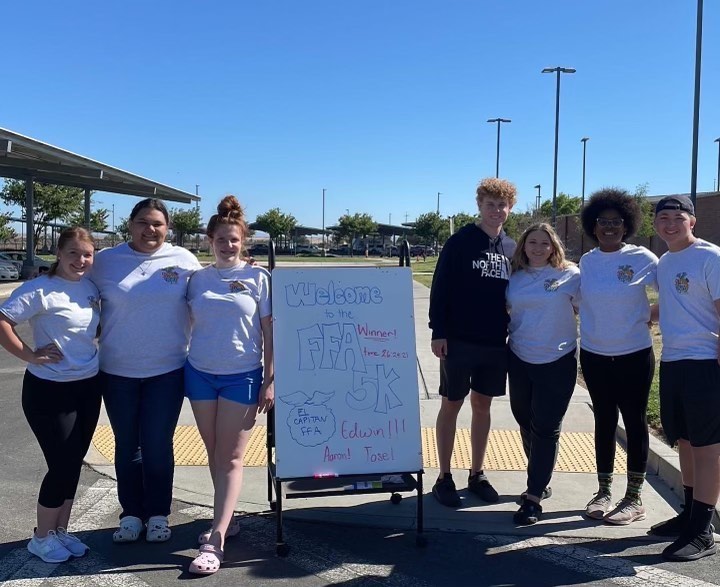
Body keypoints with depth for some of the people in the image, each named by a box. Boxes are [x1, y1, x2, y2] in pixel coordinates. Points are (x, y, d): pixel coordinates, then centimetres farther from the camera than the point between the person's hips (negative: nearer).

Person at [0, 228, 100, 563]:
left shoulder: (91, 288, 4)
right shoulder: (39, 290, -15)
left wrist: (99, 351, 5)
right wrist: (31, 355, -19)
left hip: (88, 387, 6)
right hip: (49, 390, -6)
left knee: (74, 464, 13)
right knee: (63, 465, -1)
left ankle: (60, 531, 30)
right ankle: (41, 538, 20)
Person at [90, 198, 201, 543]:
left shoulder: (183, 260, -1)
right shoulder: (106, 261, 1)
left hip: (167, 370, -1)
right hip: (117, 371, 1)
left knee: (158, 445, 5)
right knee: (126, 445, 12)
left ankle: (158, 515, 22)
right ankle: (131, 514, 26)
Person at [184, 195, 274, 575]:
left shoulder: (258, 277, -3)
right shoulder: (198, 279, 4)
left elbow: (269, 330, -2)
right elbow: (188, 322, 11)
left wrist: (269, 379, -6)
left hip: (242, 375, -3)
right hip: (200, 373, 3)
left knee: (231, 458, -1)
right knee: (214, 453, 12)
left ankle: (215, 540, 0)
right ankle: (227, 518, 28)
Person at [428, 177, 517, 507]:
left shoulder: (511, 248, 9)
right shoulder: (460, 241, -6)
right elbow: (440, 288, -8)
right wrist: (438, 332, -13)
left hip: (496, 343, 5)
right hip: (458, 341, -4)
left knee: (482, 406, 12)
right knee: (451, 405, 4)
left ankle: (476, 474, 25)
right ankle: (444, 477, 14)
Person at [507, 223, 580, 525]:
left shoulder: (570, 274, -6)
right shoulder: (515, 278, 5)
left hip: (557, 362, -4)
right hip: (520, 360, 5)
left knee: (546, 429, -2)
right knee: (525, 422, 15)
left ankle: (534, 497, 3)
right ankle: (541, 481, 34)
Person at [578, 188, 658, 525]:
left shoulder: (642, 258, -8)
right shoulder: (587, 261, 3)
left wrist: (654, 317, -7)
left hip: (634, 355, -3)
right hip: (594, 355, 4)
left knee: (634, 421, 6)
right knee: (604, 421, 12)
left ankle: (635, 498, 17)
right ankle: (604, 491, 24)